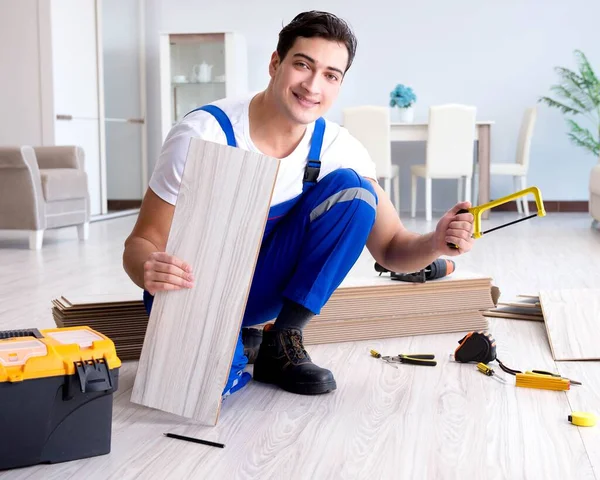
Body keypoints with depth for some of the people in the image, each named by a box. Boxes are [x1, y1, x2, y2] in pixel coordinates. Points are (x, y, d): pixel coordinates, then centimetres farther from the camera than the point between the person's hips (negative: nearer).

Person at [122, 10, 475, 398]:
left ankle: (281, 343, -9)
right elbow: (141, 243, -19)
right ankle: (238, 347, 5)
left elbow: (391, 249, -9)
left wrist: (435, 243, -32)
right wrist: (151, 271, -44)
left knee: (353, 191, -18)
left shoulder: (338, 148, -12)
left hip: (263, 285, 4)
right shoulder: (203, 135, -23)